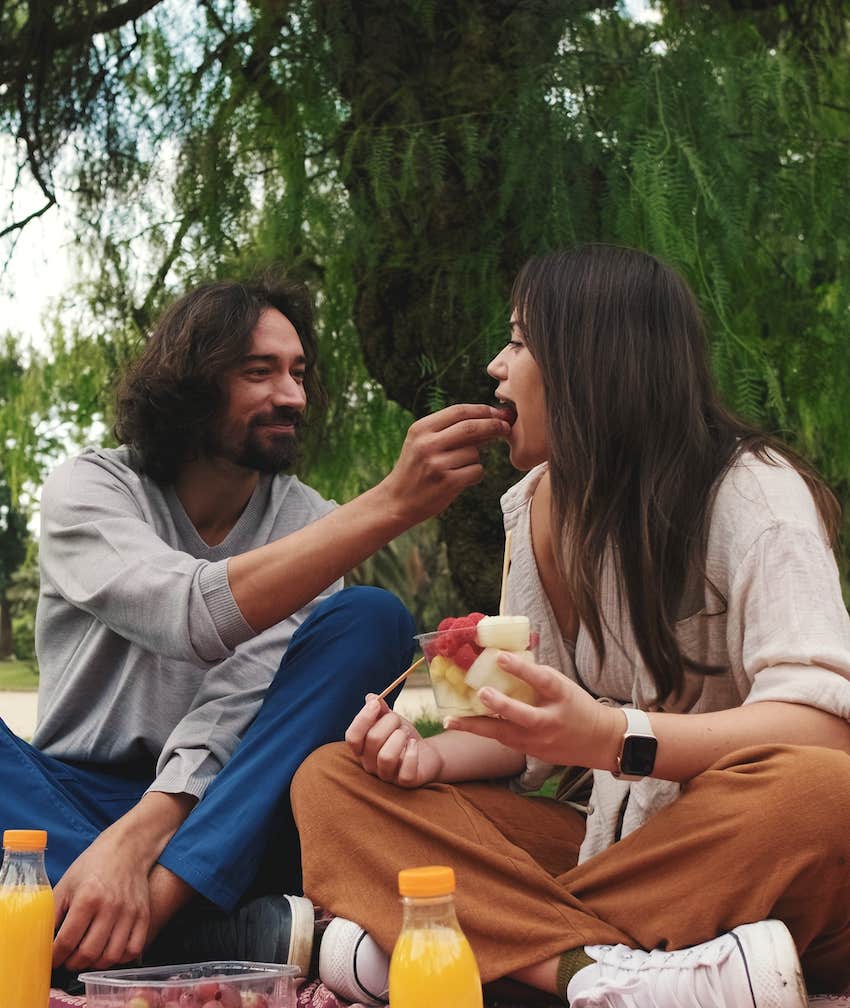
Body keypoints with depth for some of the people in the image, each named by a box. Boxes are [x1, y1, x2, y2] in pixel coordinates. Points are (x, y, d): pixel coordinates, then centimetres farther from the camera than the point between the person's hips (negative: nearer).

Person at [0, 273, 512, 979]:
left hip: (228, 819, 1)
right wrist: (392, 504, -33)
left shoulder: (307, 524, 4)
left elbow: (239, 694, -13)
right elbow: (195, 617, -25)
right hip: (73, 805, -1)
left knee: (370, 620, -20)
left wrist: (138, 836, -32)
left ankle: (159, 900, -35)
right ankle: (255, 933, -41)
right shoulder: (87, 490, -3)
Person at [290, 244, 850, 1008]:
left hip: (747, 853, -5)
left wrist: (613, 738, -35)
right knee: (332, 781, -9)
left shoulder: (752, 491, -10)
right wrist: (430, 755, -12)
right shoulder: (535, 507, 8)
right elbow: (532, 725, 10)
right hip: (610, 843, 6)